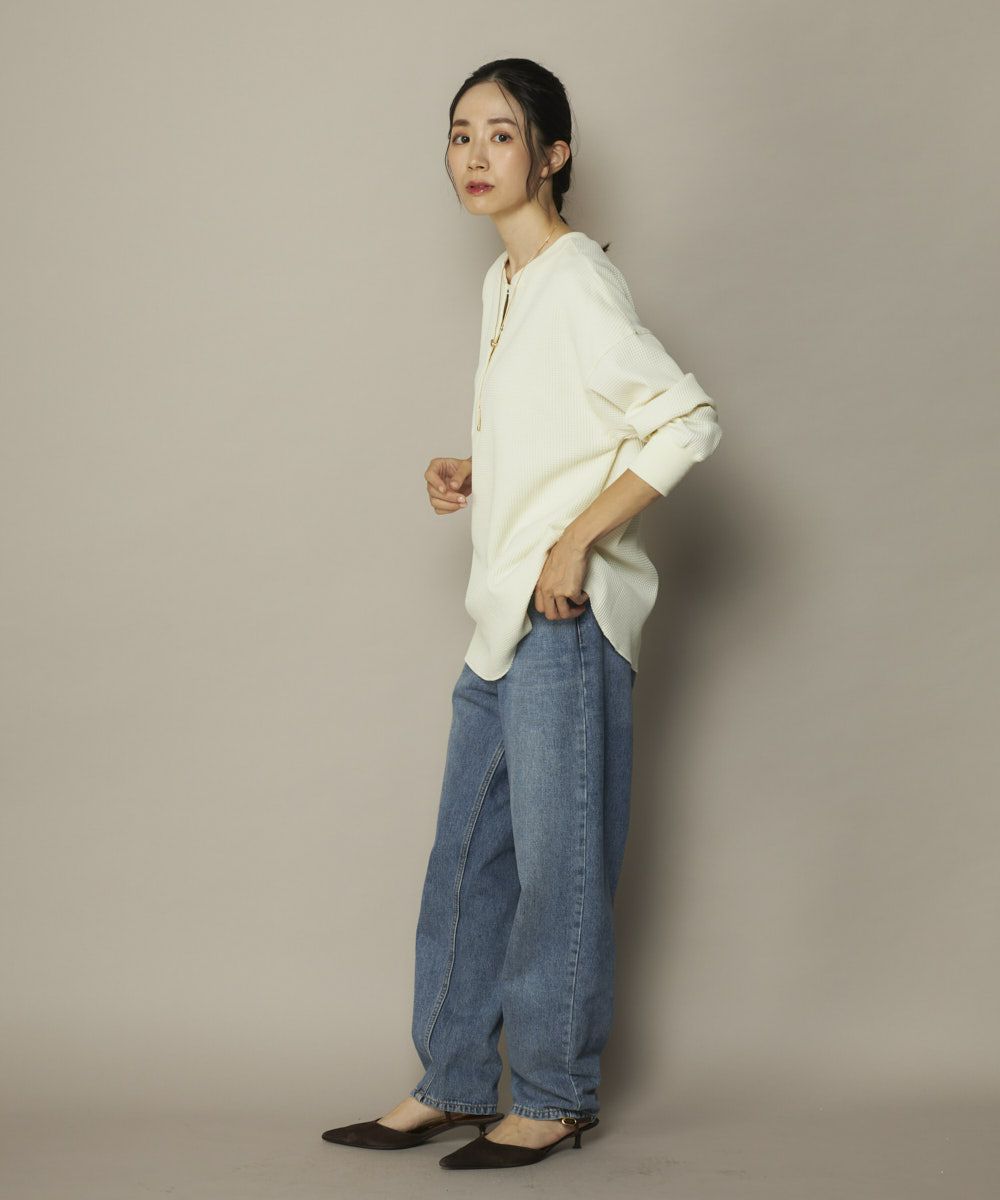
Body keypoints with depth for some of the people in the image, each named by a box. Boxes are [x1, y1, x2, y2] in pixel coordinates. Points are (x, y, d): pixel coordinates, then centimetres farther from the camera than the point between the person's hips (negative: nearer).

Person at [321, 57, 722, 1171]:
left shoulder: (577, 283, -12)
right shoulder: (506, 283, 15)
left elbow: (685, 419, -22)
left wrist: (576, 542, -20)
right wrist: (469, 473, 9)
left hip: (568, 617, -9)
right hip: (506, 617, 9)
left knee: (558, 860, 1)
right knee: (467, 854, 13)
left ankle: (556, 1097, 14)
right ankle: (452, 1083, 23)